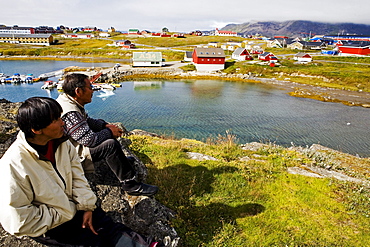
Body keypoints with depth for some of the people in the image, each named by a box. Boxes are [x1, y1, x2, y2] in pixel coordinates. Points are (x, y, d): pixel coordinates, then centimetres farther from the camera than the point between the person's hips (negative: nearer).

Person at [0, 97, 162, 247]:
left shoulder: (61, 143, -8)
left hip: (71, 204, 5)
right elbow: (19, 221, -24)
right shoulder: (14, 166, -28)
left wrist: (87, 206, -9)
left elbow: (77, 176, -1)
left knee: (111, 227, -6)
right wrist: (65, 215, -19)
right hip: (46, 226, -5)